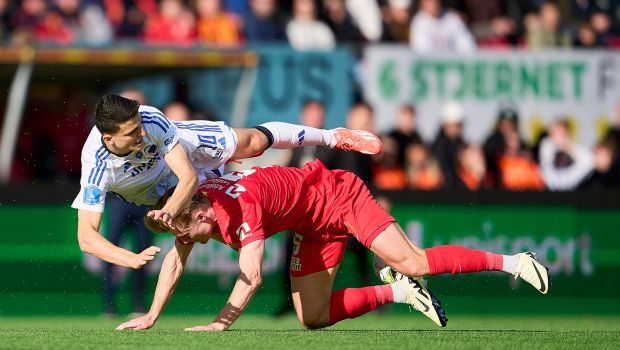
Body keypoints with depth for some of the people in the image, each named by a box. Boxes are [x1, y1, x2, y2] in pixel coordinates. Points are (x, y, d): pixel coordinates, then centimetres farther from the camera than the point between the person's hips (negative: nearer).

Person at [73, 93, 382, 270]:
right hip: (153, 192, 0)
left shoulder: (150, 119, -43)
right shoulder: (97, 167, -46)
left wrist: (171, 209, -65)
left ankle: (332, 137, 33)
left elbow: (189, 177, -43)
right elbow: (86, 237, -50)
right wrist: (132, 259, -67)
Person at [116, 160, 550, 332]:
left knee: (411, 261, -21)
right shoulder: (191, 206, -9)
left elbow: (251, 276, -39)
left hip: (339, 195, -9)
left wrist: (221, 322, -39)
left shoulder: (241, 207, -34)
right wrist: (151, 317, -1)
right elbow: (175, 261, 3)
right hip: (315, 227, 9)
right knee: (313, 317, 2)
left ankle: (512, 261, -10)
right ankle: (398, 293, 13)